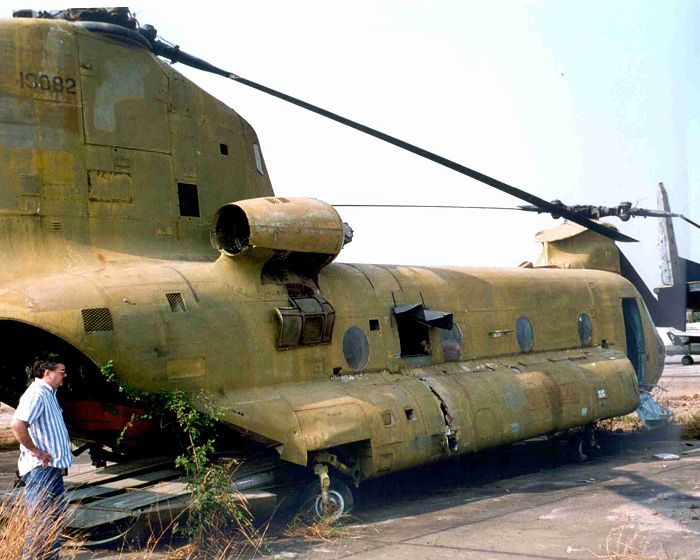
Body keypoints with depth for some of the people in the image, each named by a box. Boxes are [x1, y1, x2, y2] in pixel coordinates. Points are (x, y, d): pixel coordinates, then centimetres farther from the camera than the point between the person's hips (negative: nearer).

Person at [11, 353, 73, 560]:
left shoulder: (48, 393, 15)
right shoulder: (36, 394, -18)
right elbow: (17, 424, -33)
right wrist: (35, 451, -23)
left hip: (52, 467, 11)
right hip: (40, 469, -11)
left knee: (57, 516, 18)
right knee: (41, 521, -7)